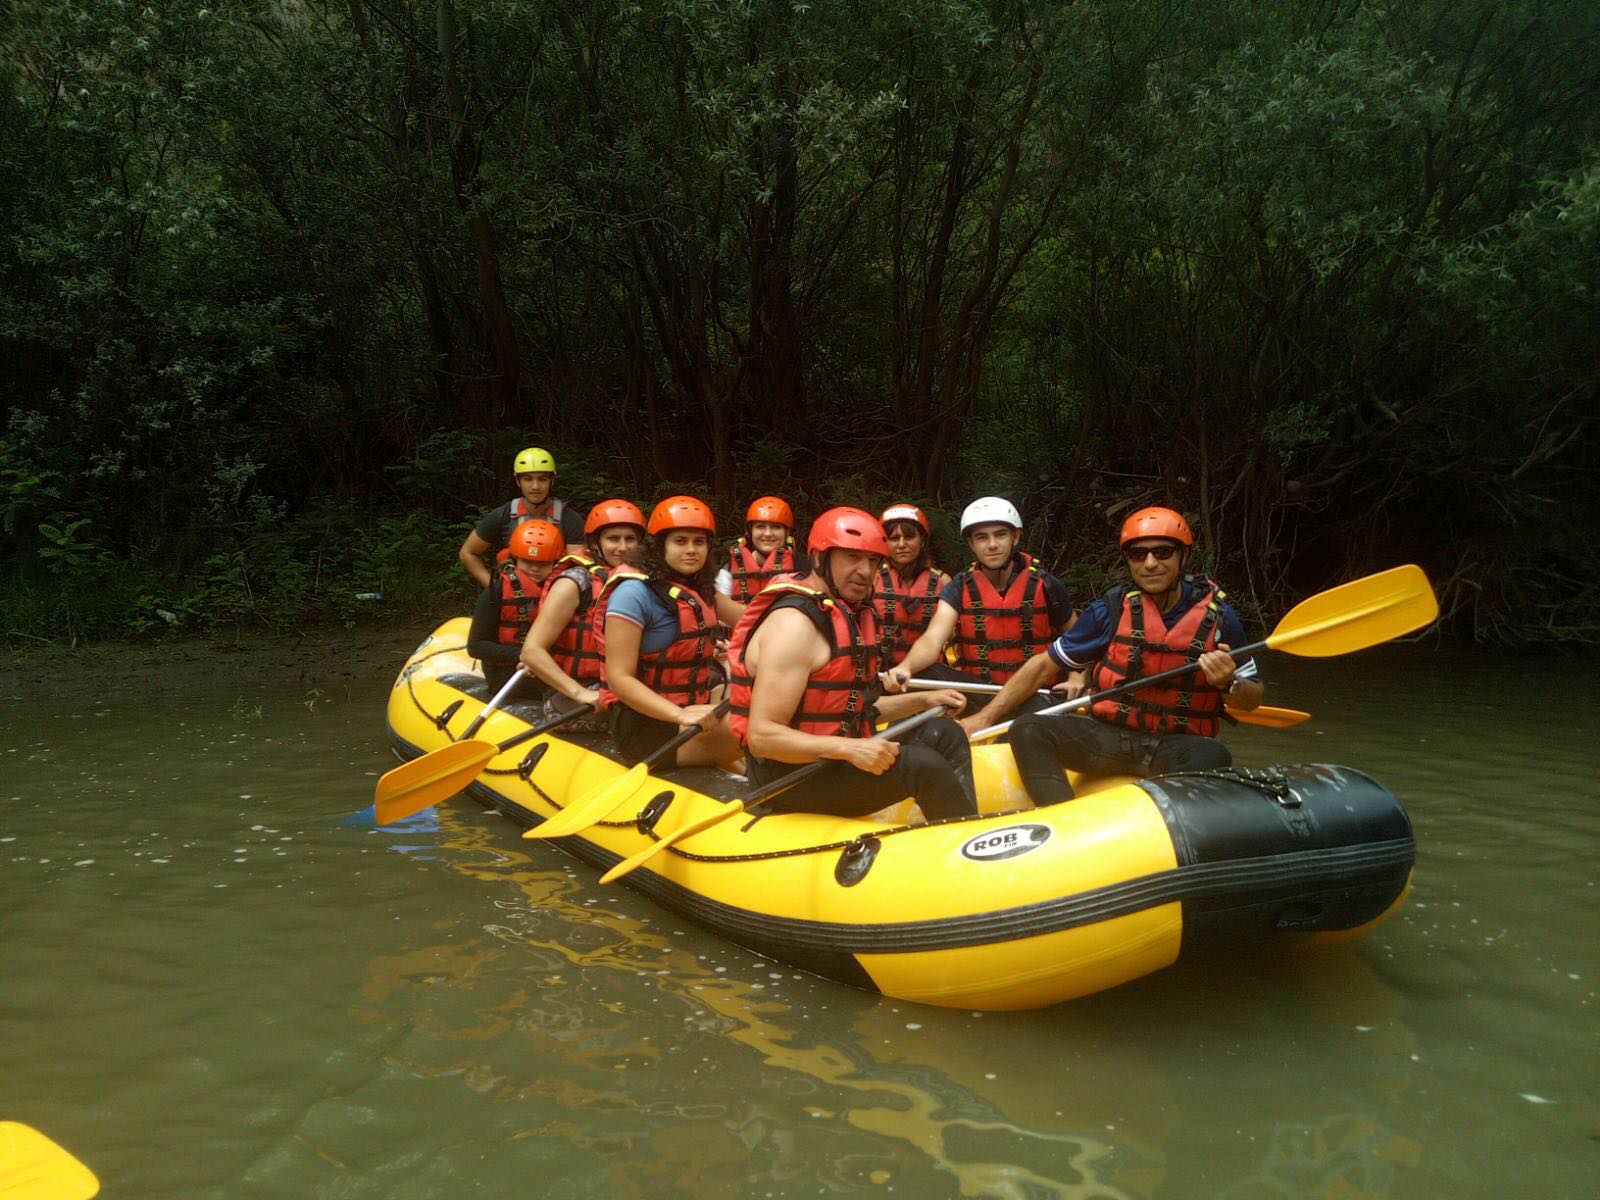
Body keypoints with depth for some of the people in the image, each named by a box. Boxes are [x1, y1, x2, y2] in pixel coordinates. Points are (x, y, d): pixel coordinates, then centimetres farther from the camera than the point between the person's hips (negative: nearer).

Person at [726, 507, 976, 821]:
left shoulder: (844, 616, 12)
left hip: (832, 758, 10)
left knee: (943, 734, 8)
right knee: (923, 764, -23)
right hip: (790, 777, -10)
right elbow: (761, 736, -26)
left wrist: (921, 700, 13)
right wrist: (850, 749, -34)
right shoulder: (794, 623, -20)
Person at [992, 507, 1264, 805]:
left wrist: (1228, 684, -16)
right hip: (1109, 738, 1)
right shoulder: (1111, 610, 1)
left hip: (1179, 745, -1)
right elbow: (1044, 666, 5)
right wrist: (984, 718, -1)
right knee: (1027, 730, -24)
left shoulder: (1217, 616, 0)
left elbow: (1252, 699, 9)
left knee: (1213, 757, -36)